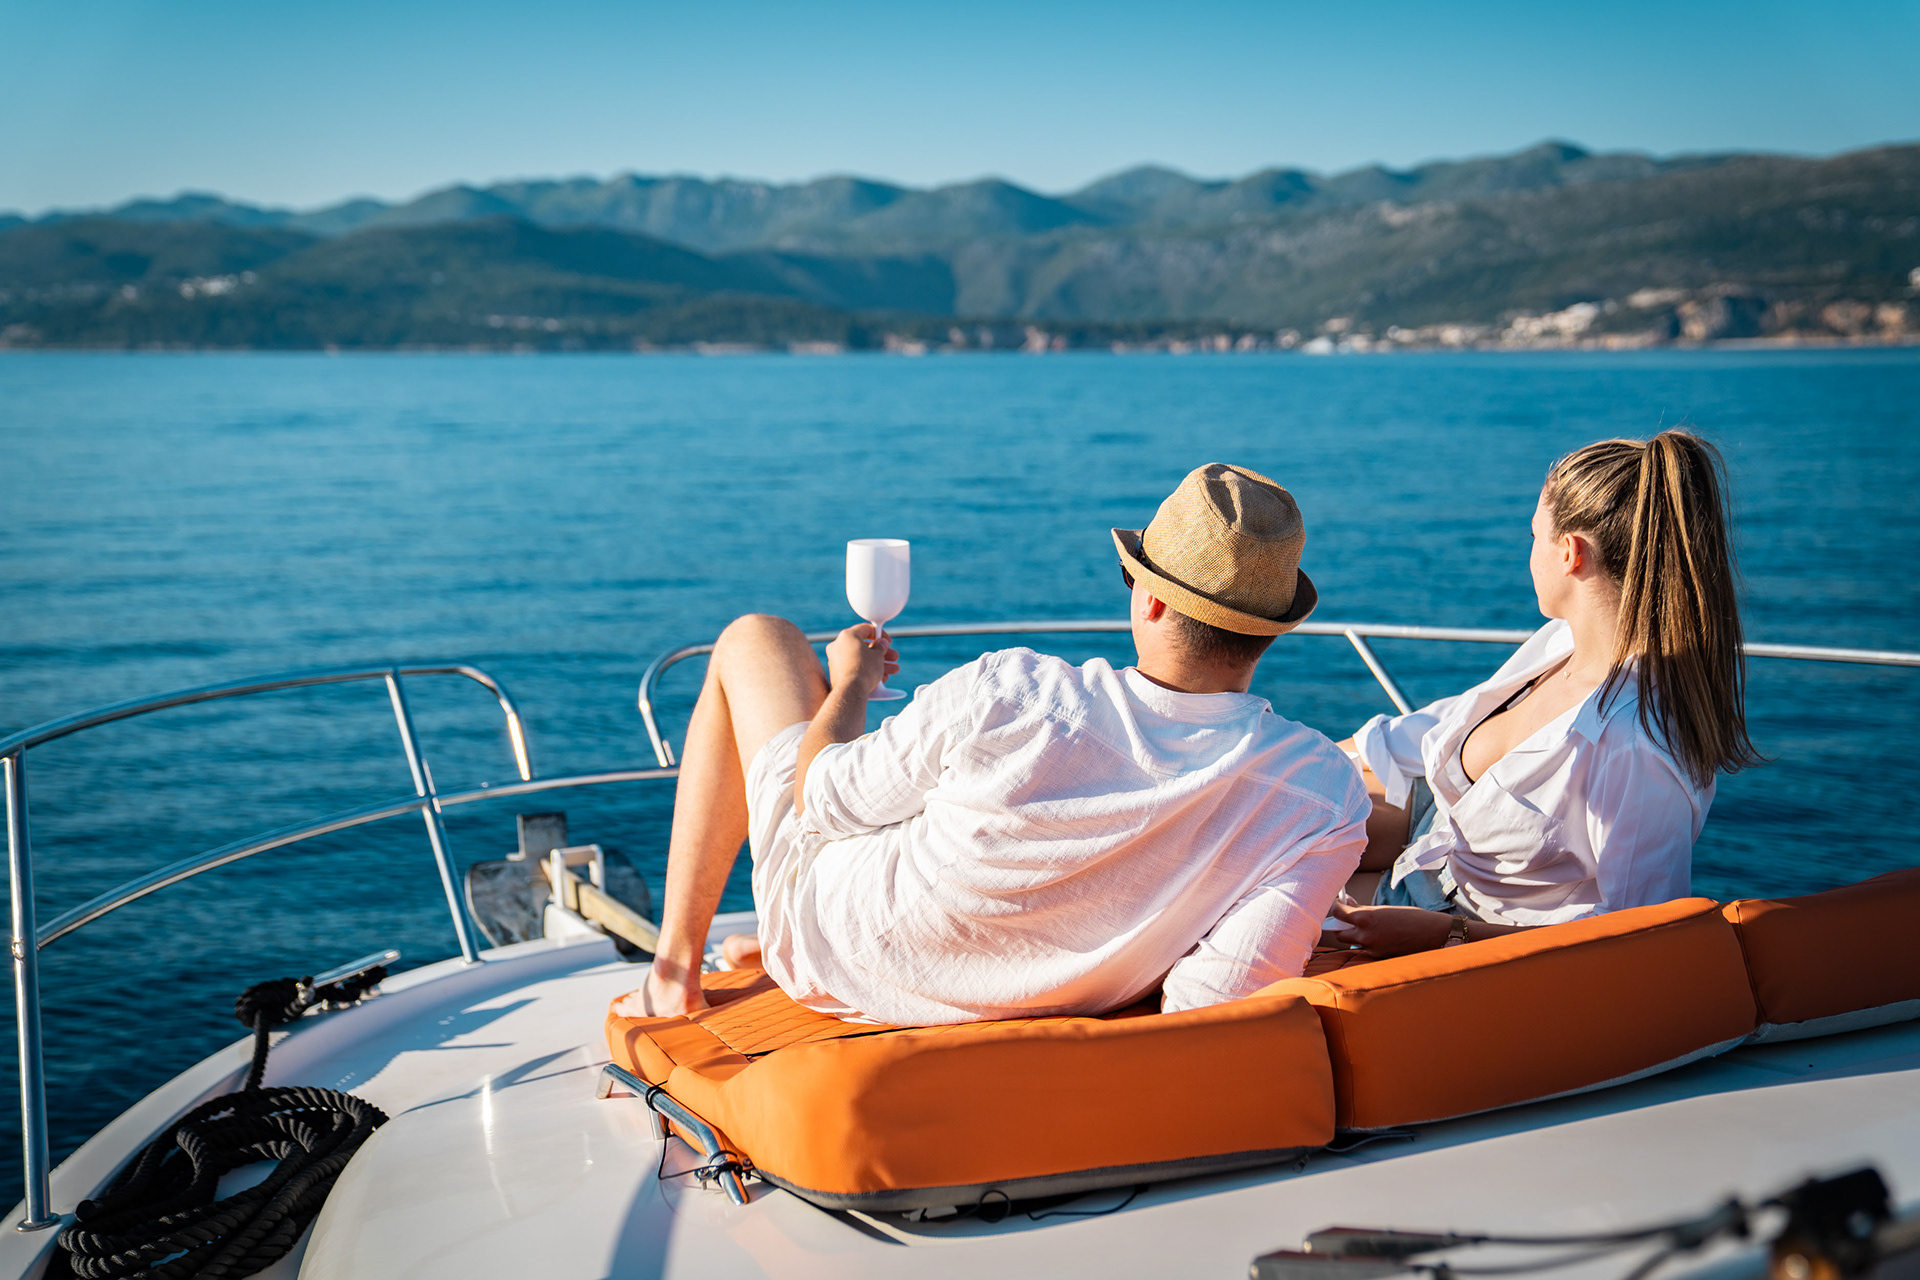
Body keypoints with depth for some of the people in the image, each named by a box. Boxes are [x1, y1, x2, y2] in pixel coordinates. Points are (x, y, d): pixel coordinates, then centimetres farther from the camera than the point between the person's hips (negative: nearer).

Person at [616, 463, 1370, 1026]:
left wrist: (849, 683, 5)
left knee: (756, 639, 18)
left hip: (827, 956, -3)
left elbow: (823, 799, -16)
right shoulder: (1327, 798, -29)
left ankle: (675, 972, 24)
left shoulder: (1010, 699, -34)